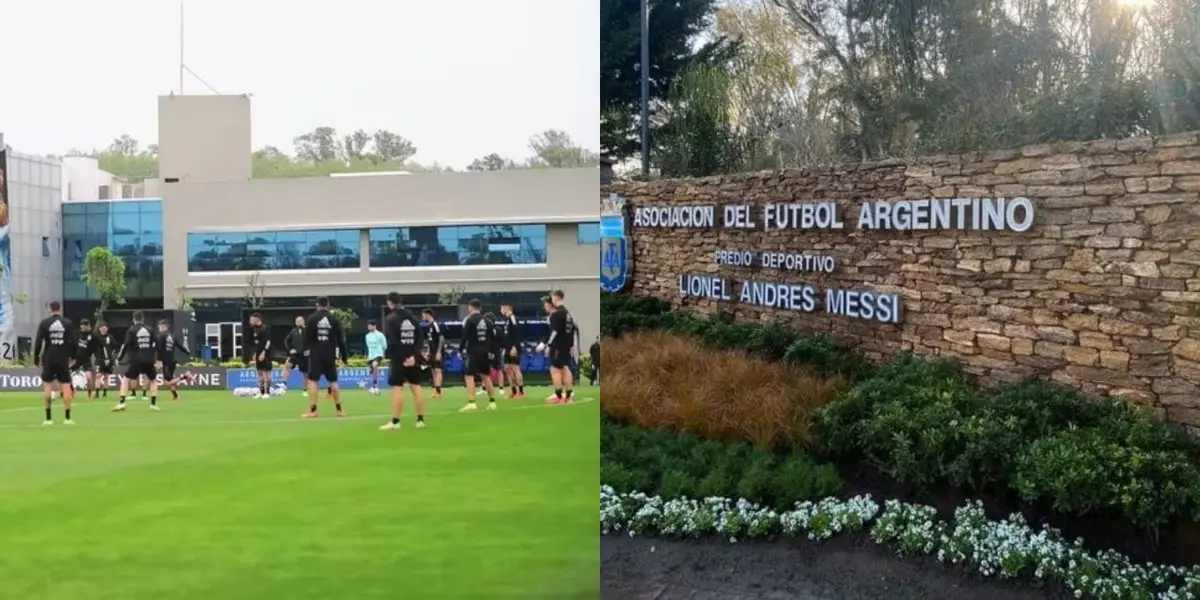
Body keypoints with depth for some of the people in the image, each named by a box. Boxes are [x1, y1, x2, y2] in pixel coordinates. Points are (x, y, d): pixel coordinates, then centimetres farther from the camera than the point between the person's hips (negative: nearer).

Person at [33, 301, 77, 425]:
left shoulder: (44, 323, -1)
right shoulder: (68, 323, 1)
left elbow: (38, 342, -4)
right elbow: (74, 342, 1)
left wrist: (36, 358, 5)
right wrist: (73, 356, 15)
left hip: (48, 359, 0)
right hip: (63, 359, 0)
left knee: (47, 386, 5)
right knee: (66, 386, 2)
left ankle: (48, 418, 3)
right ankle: (67, 418, -1)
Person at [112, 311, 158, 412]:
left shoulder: (132, 330, 1)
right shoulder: (150, 330, 10)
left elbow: (126, 345, -6)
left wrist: (119, 358, 0)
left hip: (136, 361, -3)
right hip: (149, 361, 3)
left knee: (126, 380, 8)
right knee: (153, 380, 21)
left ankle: (121, 403, -5)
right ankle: (154, 404, 12)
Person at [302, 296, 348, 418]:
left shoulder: (311, 318, -1)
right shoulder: (334, 319, 5)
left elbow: (307, 336, -7)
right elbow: (340, 339, 7)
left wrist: (306, 349, 5)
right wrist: (344, 355, 13)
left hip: (316, 354, -3)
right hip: (330, 354, 3)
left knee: (312, 381, 0)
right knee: (333, 381, 12)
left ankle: (312, 411, -6)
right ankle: (339, 409, 12)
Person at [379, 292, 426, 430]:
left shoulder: (390, 319, -7)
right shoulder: (412, 317, 12)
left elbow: (391, 341, -16)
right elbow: (420, 338, 6)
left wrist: (401, 356, -12)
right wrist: (414, 355, -4)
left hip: (398, 359, -6)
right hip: (412, 358, 6)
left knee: (397, 389, -5)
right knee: (416, 387, 8)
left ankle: (395, 422, -6)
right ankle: (421, 419, 10)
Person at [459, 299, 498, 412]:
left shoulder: (469, 320, -8)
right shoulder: (486, 320, 13)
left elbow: (465, 336, -13)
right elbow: (492, 337, 14)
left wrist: (462, 349, -4)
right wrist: (491, 351, 20)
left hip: (474, 352, -7)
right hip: (485, 352, 7)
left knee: (468, 376, -6)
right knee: (486, 376, 17)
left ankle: (471, 403, -17)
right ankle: (492, 402, 18)